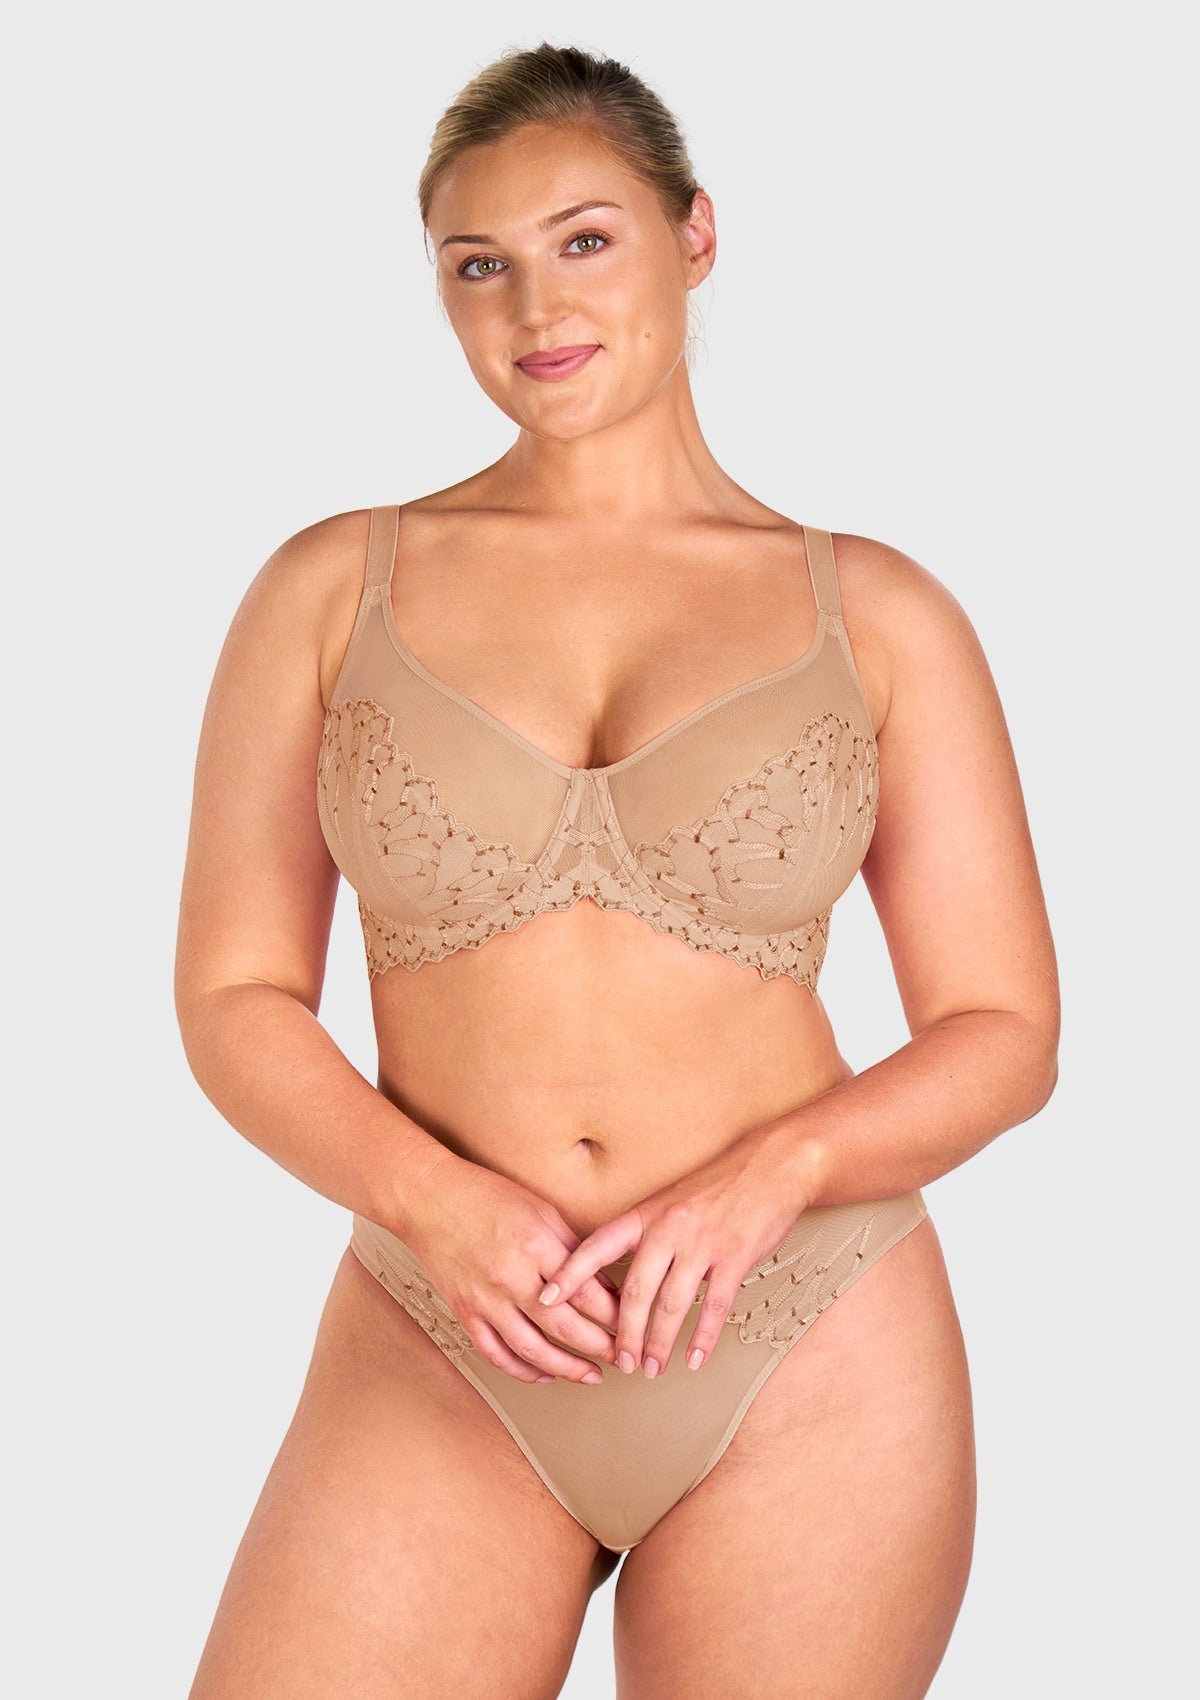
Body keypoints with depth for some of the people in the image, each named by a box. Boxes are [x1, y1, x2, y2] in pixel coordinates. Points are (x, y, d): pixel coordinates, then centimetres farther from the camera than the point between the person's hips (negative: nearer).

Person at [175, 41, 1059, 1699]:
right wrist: (432, 1200, -14)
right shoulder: (332, 587, 4)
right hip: (441, 1368, 0)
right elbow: (233, 996, 3)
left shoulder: (874, 613, 3)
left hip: (812, 1369, 0)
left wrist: (771, 1173, -15)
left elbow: (1005, 1033, 3)